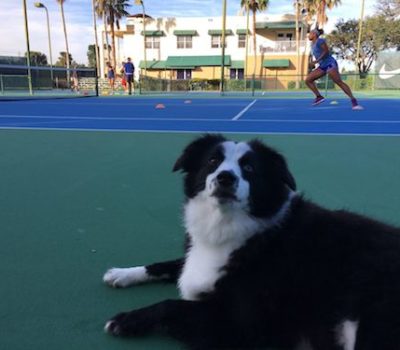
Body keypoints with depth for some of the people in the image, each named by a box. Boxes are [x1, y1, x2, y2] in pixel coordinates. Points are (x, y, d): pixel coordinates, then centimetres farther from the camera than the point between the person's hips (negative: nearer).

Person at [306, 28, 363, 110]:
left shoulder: (320, 41, -7)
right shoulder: (313, 45, 18)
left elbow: (326, 51, -16)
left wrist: (316, 61, -20)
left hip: (330, 64, -9)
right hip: (322, 66, 9)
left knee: (339, 82, -18)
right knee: (308, 80, -2)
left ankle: (353, 101, -19)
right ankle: (319, 97, -1)